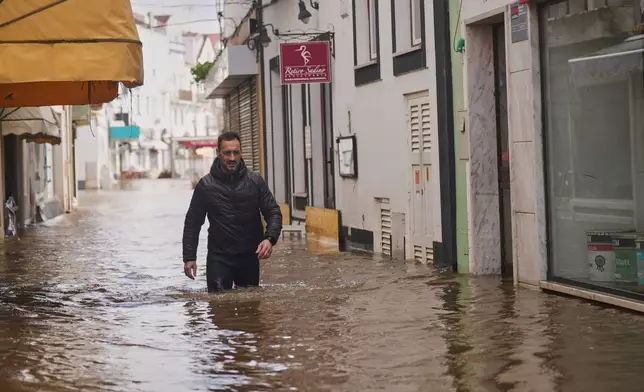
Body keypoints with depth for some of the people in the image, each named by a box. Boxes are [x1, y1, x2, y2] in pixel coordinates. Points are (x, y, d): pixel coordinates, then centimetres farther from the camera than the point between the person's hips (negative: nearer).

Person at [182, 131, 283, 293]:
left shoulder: (255, 181, 2)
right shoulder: (206, 185, -1)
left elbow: (273, 212, 2)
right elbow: (193, 222, 3)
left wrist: (270, 238, -17)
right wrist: (189, 257, -3)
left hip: (250, 256, 2)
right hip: (219, 258, -2)